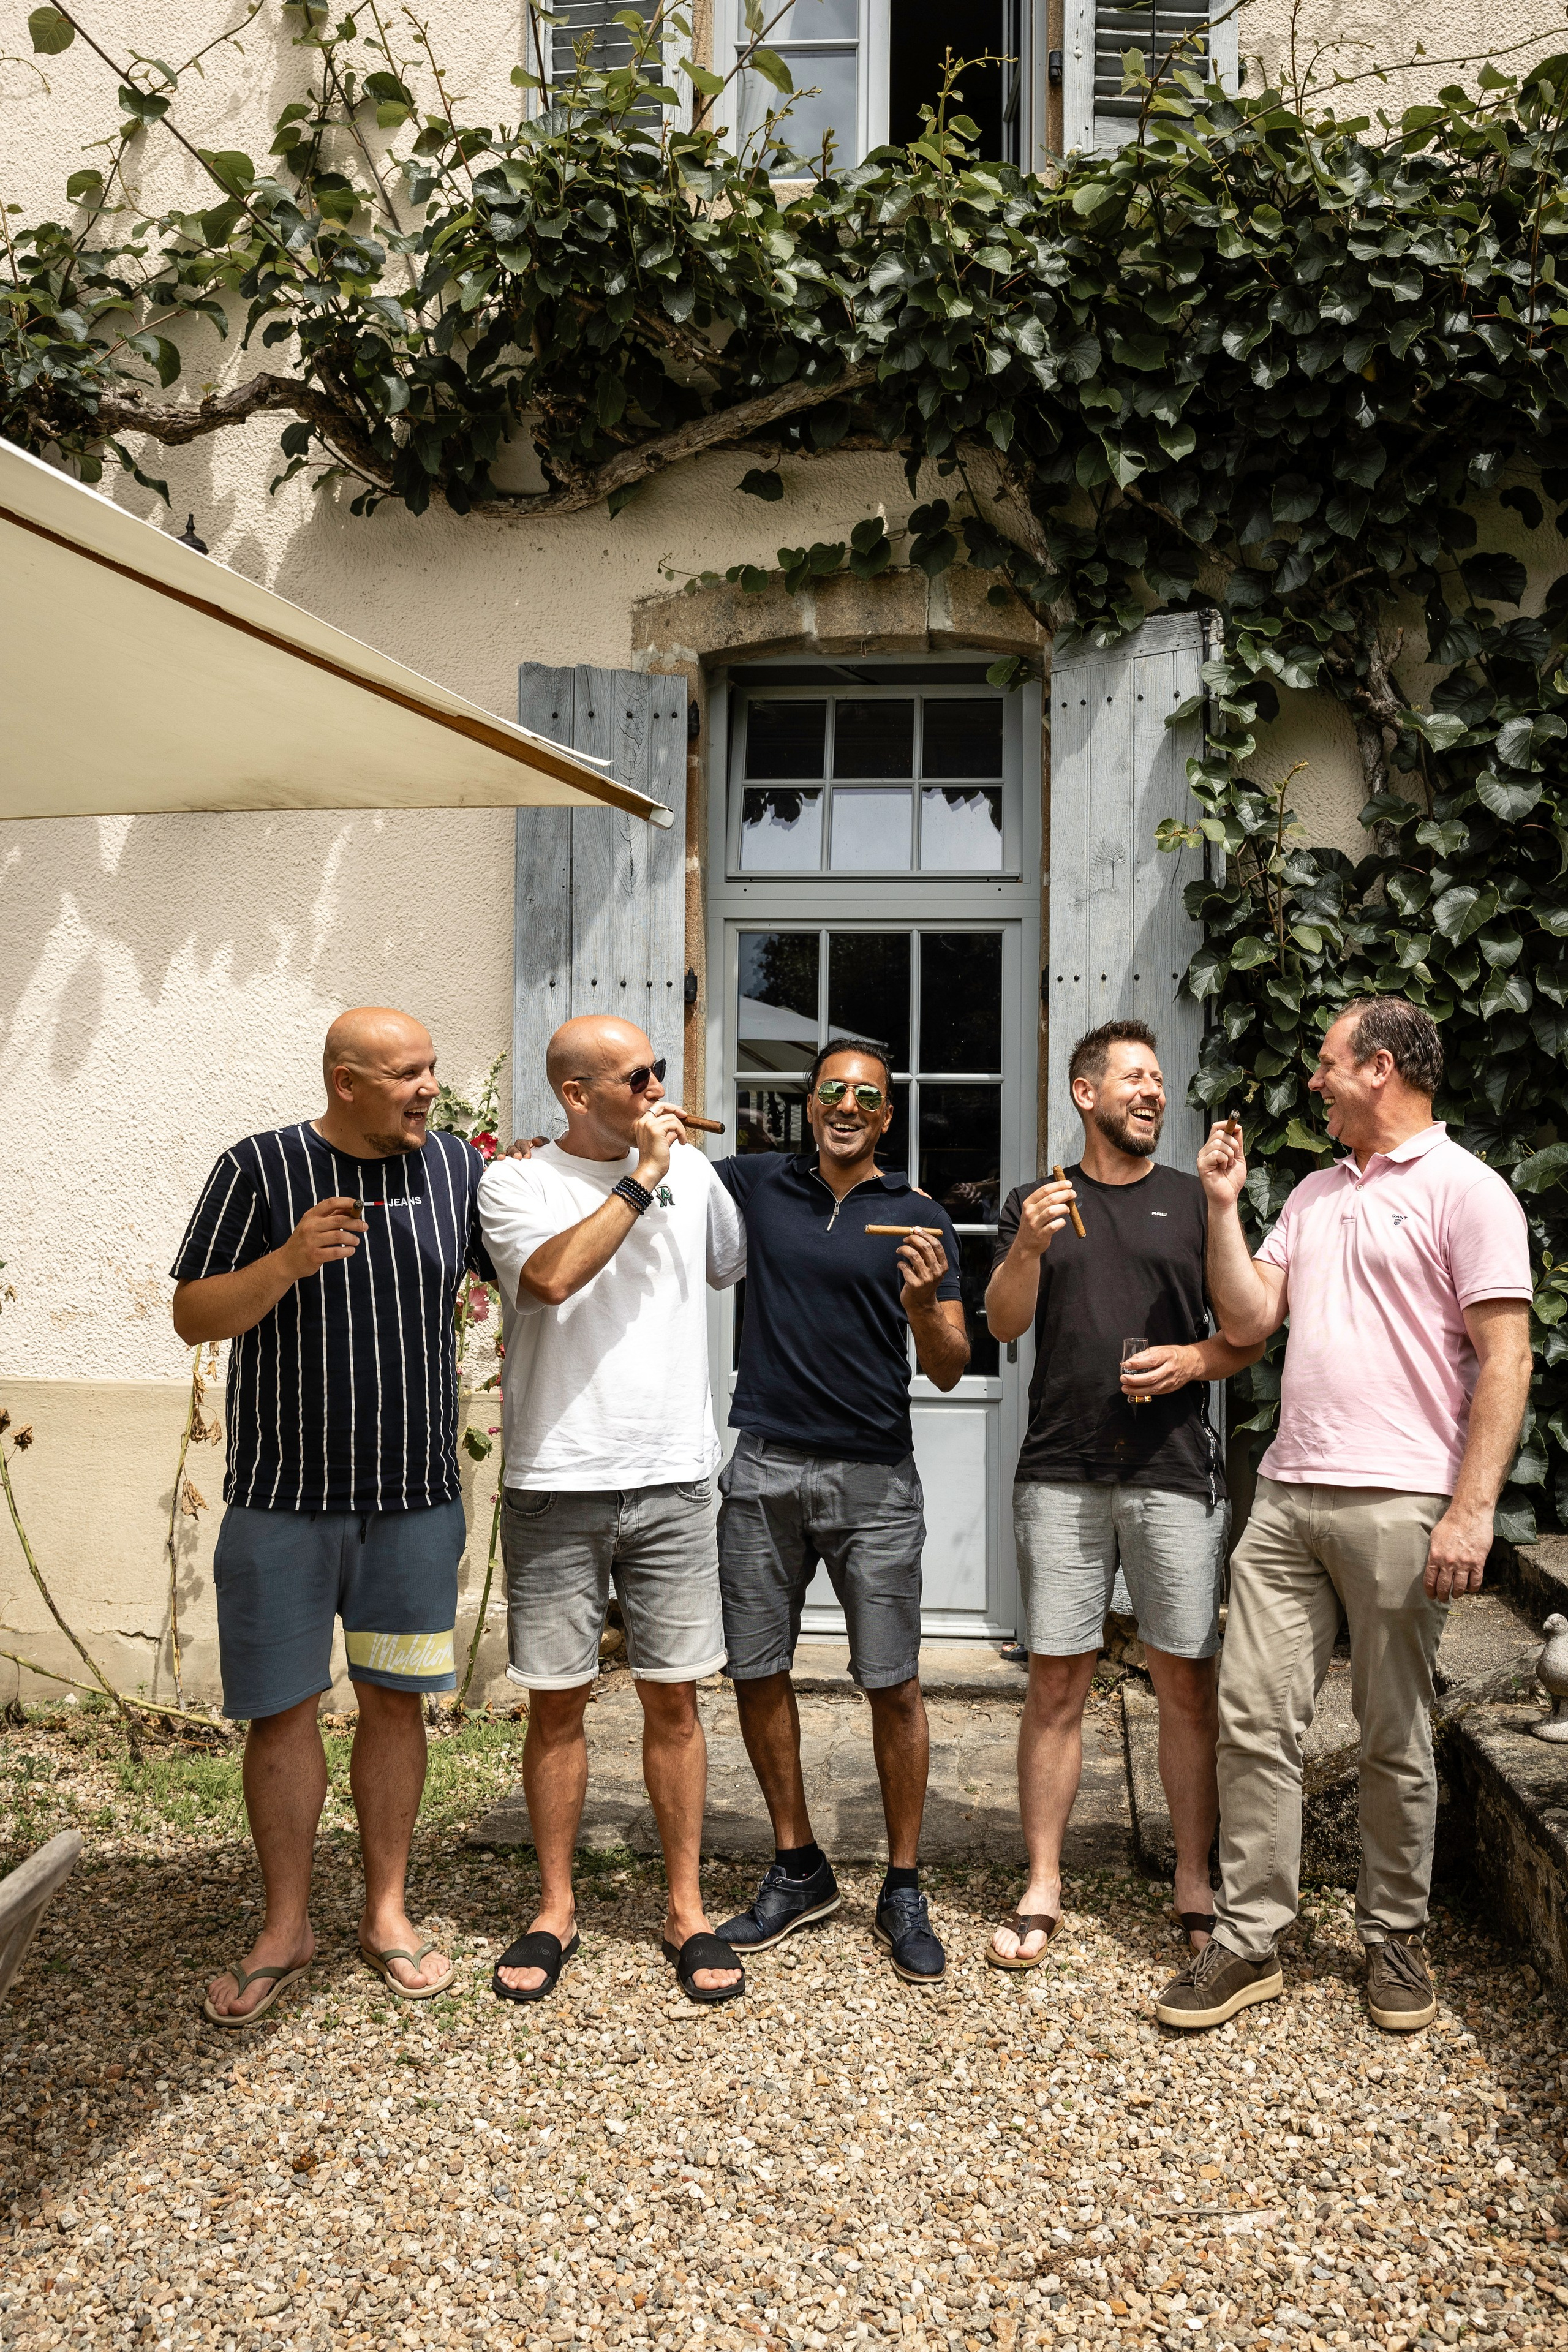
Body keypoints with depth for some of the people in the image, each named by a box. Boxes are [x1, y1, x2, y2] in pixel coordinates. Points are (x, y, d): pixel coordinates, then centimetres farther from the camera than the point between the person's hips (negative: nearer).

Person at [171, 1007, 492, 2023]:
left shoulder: (458, 1167, 2)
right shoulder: (260, 1168, -6)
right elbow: (194, 1318, -7)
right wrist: (289, 1262, -23)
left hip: (416, 1495, 2)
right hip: (284, 1493, -2)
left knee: (396, 1701, 11)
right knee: (282, 1709, 6)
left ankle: (388, 1911, 28)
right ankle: (287, 1927, 23)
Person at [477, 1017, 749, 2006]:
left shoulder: (691, 1168, 8)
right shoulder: (517, 1180, -2)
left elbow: (737, 1264, 26)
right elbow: (552, 1275, -22)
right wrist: (642, 1176, -17)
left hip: (673, 1479, 2)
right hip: (555, 1484, -2)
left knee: (673, 1698, 8)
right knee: (558, 1701, 8)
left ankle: (687, 1910, 21)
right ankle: (556, 1908, 24)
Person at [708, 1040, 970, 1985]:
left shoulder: (918, 1219, 3)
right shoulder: (757, 1183, 7)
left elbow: (949, 1370, 1)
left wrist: (925, 1306, -20)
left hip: (875, 1477, -2)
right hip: (765, 1469, 2)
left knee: (894, 1685, 0)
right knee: (759, 1673, 8)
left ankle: (904, 1890, 16)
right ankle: (798, 1870, 26)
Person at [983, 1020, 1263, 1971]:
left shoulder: (1194, 1201, 11)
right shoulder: (1036, 1202, 12)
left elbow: (1250, 1331, 12)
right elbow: (1004, 1323, 0)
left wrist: (1194, 1359, -8)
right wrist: (1027, 1251, -18)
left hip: (1175, 1473, 0)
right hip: (1062, 1473, 0)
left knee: (1187, 1681, 2)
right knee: (1057, 1681, 2)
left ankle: (1196, 1886, 16)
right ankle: (1043, 1889, 12)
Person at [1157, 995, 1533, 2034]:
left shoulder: (1466, 1189, -5)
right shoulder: (1315, 1195, 17)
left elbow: (1505, 1358, -10)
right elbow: (1247, 1319, 14)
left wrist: (1472, 1509, -17)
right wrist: (1223, 1206, 6)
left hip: (1398, 1506, -6)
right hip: (1289, 1496, 6)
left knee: (1396, 1740, 7)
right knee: (1256, 1721, 4)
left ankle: (1396, 1939, 25)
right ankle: (1249, 1942, 13)